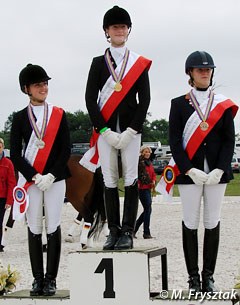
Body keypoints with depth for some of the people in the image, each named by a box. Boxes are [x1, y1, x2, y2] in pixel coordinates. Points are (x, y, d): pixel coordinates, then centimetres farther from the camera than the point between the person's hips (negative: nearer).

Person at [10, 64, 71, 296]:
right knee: (34, 228, 3)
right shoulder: (19, 118, 3)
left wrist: (51, 176, -11)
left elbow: (66, 150, 0)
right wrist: (35, 177, -11)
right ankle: (38, 279, 10)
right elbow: (15, 154, -1)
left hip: (55, 179, 0)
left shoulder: (59, 115, 4)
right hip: (30, 180, 0)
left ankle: (51, 279, 6)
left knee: (53, 227, 0)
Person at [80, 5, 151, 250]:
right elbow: (90, 99, 1)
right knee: (109, 180, 2)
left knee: (130, 178, -3)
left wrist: (130, 131, -10)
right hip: (105, 129, 1)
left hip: (131, 129, -1)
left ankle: (127, 232, 0)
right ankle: (113, 231, 7)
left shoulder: (140, 63, 6)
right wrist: (105, 131, -8)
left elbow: (144, 99, 0)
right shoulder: (98, 63, 7)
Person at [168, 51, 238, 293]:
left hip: (216, 173, 2)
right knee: (190, 224, 2)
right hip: (189, 173, -1)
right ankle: (193, 277, 10)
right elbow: (174, 141, -3)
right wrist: (190, 170, -13)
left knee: (212, 223, 5)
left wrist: (219, 170, -9)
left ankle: (208, 275, 14)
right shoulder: (178, 104, 3)